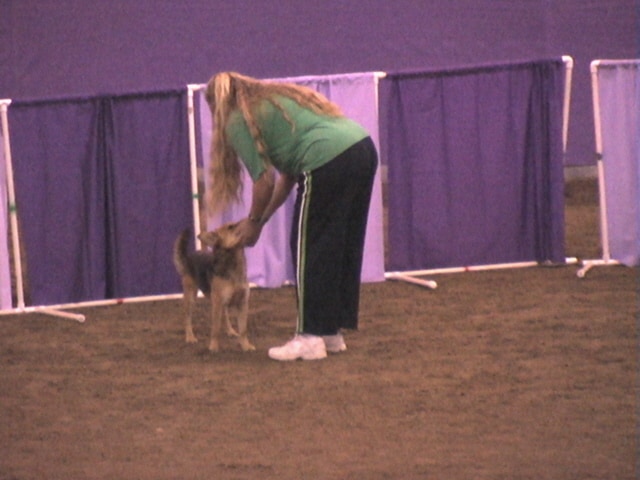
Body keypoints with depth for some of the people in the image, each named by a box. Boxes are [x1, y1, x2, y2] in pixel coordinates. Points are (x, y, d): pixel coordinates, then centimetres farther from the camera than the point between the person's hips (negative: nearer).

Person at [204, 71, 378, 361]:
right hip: (364, 149, 9)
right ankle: (333, 332, 22)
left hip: (328, 161, -9)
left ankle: (310, 339, 1)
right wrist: (262, 219, 30)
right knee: (342, 248, 16)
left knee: (309, 252, 1)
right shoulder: (273, 98, 30)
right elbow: (288, 174, 28)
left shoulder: (239, 120, 5)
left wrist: (253, 223, 16)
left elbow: (265, 179, 1)